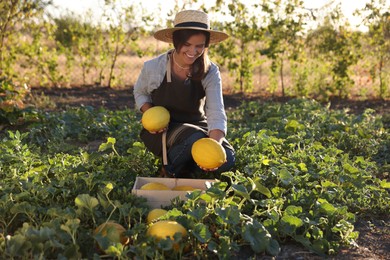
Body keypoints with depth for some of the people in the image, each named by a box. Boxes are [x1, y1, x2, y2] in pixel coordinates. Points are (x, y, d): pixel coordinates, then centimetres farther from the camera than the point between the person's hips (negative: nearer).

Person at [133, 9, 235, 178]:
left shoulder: (210, 72, -15)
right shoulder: (153, 67, -16)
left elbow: (217, 115, -25)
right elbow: (140, 93, 6)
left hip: (196, 127, 3)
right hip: (161, 130, -2)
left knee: (226, 159, -22)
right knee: (196, 139, -35)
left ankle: (184, 169, 4)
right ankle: (169, 171, -5)